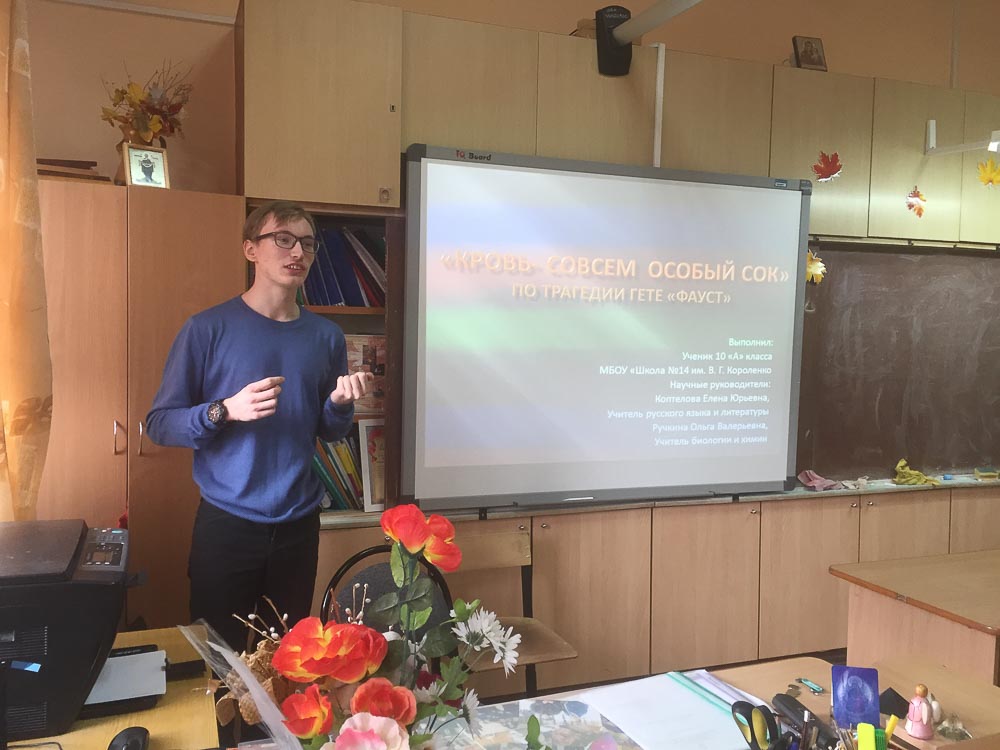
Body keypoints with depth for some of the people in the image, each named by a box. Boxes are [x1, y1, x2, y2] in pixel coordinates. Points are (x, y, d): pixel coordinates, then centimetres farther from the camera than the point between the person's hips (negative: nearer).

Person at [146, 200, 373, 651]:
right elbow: (159, 423, -7)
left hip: (299, 523, 4)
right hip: (227, 522, -3)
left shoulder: (326, 336, 4)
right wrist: (226, 411, -23)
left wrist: (340, 404, -10)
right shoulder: (209, 328, -8)